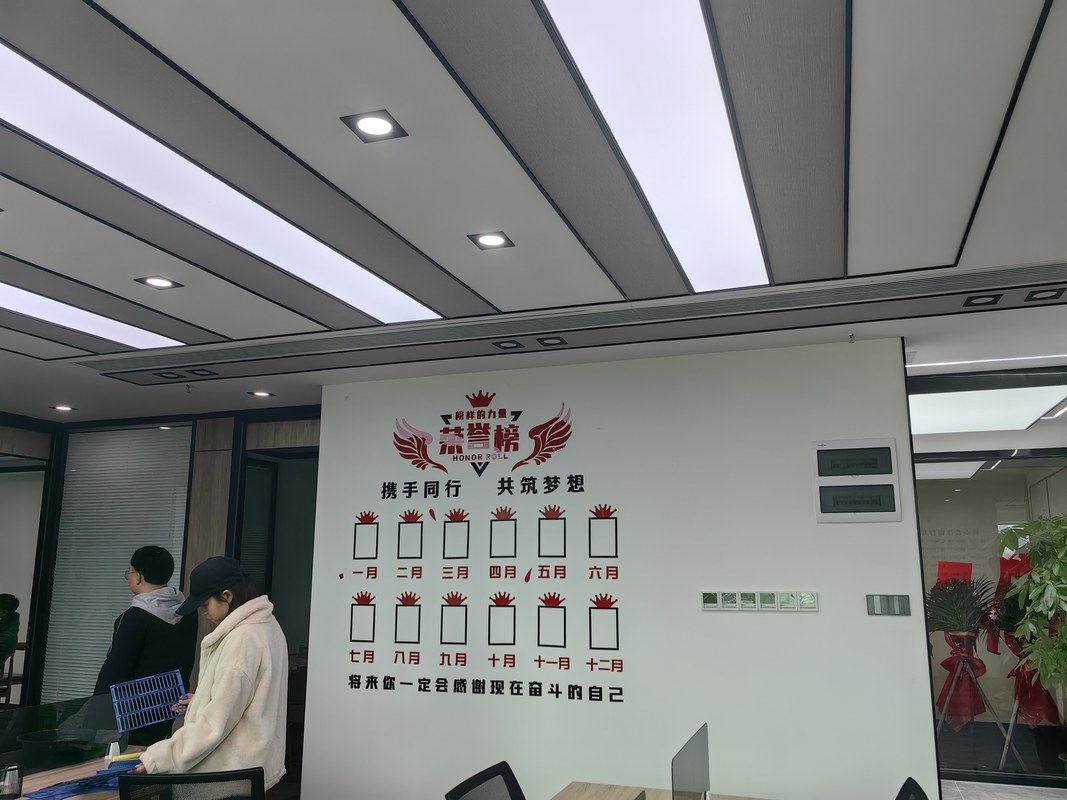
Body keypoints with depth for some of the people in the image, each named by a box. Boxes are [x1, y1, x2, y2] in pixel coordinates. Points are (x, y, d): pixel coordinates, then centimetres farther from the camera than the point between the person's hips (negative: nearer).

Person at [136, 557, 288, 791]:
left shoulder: (241, 640, -23)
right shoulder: (265, 625, 6)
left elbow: (216, 724, -21)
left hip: (230, 773, -9)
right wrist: (200, 701, 16)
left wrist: (159, 758, -15)